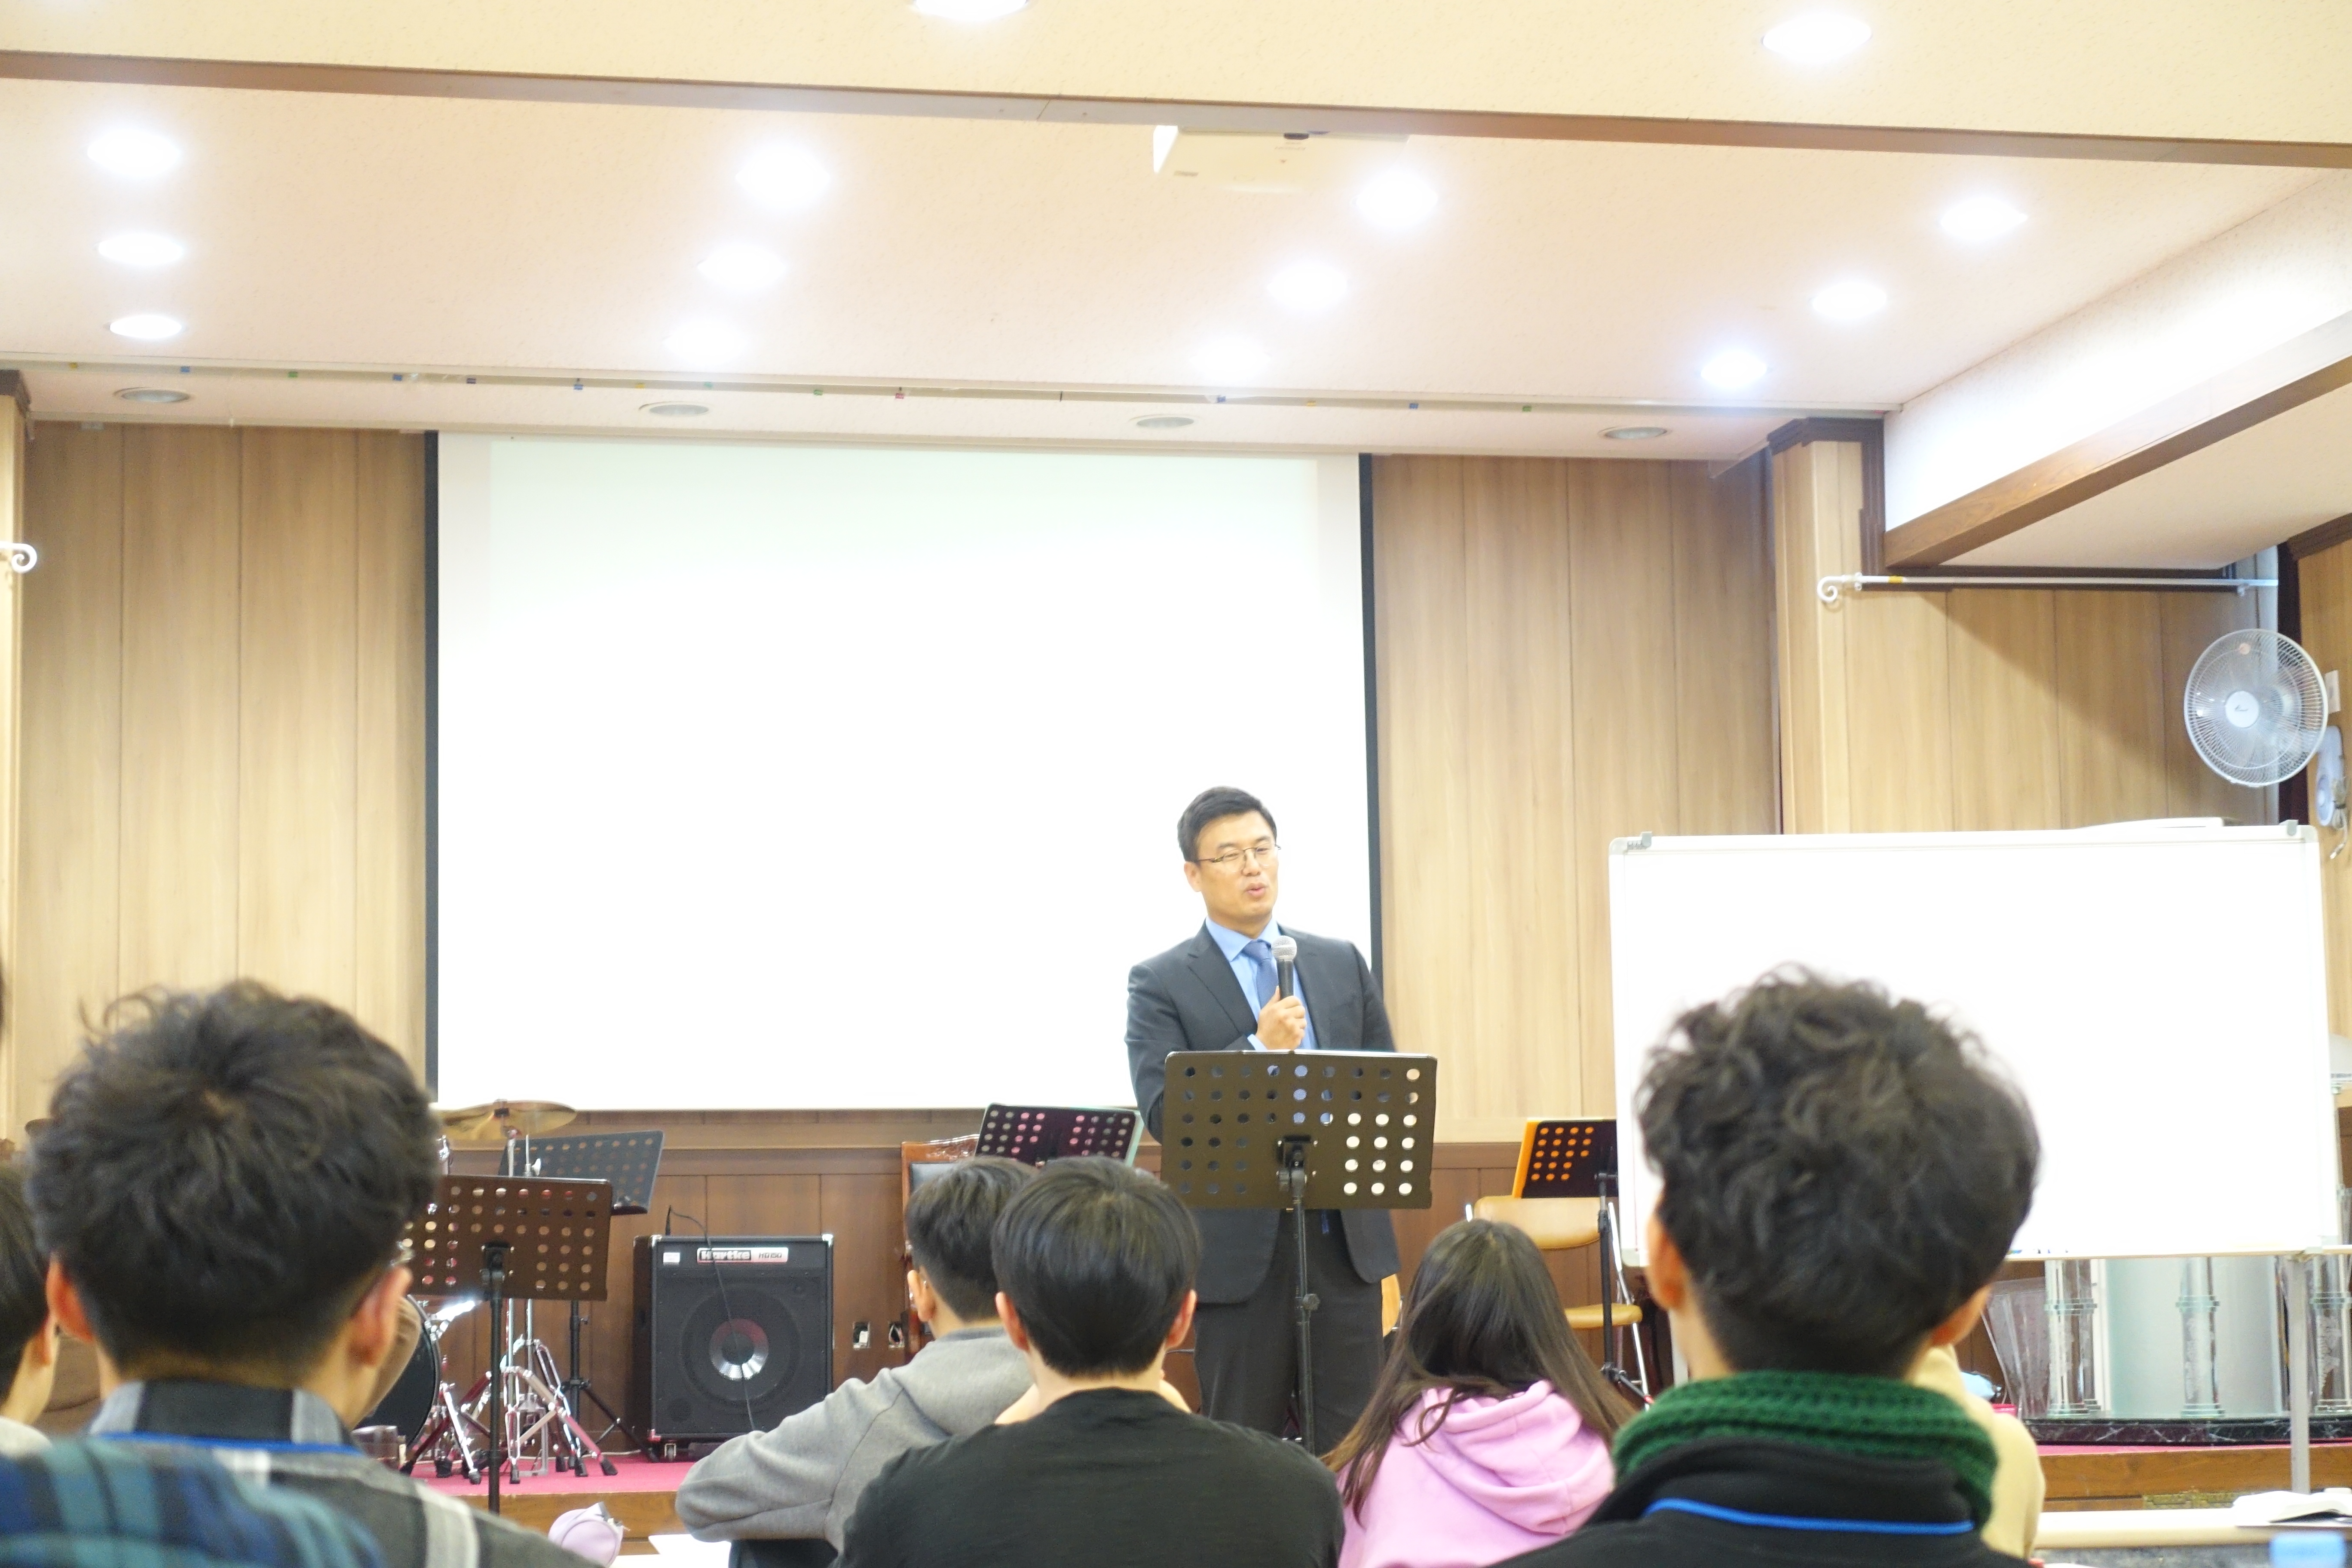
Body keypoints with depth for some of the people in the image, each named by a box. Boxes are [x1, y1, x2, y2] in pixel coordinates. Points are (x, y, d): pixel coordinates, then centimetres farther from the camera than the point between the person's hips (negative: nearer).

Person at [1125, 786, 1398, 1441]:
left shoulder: (1342, 963, 12)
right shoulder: (1160, 984, 0)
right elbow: (1164, 1112, -10)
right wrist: (1260, 1049, -18)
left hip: (1346, 1236, 3)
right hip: (1240, 1246, -3)